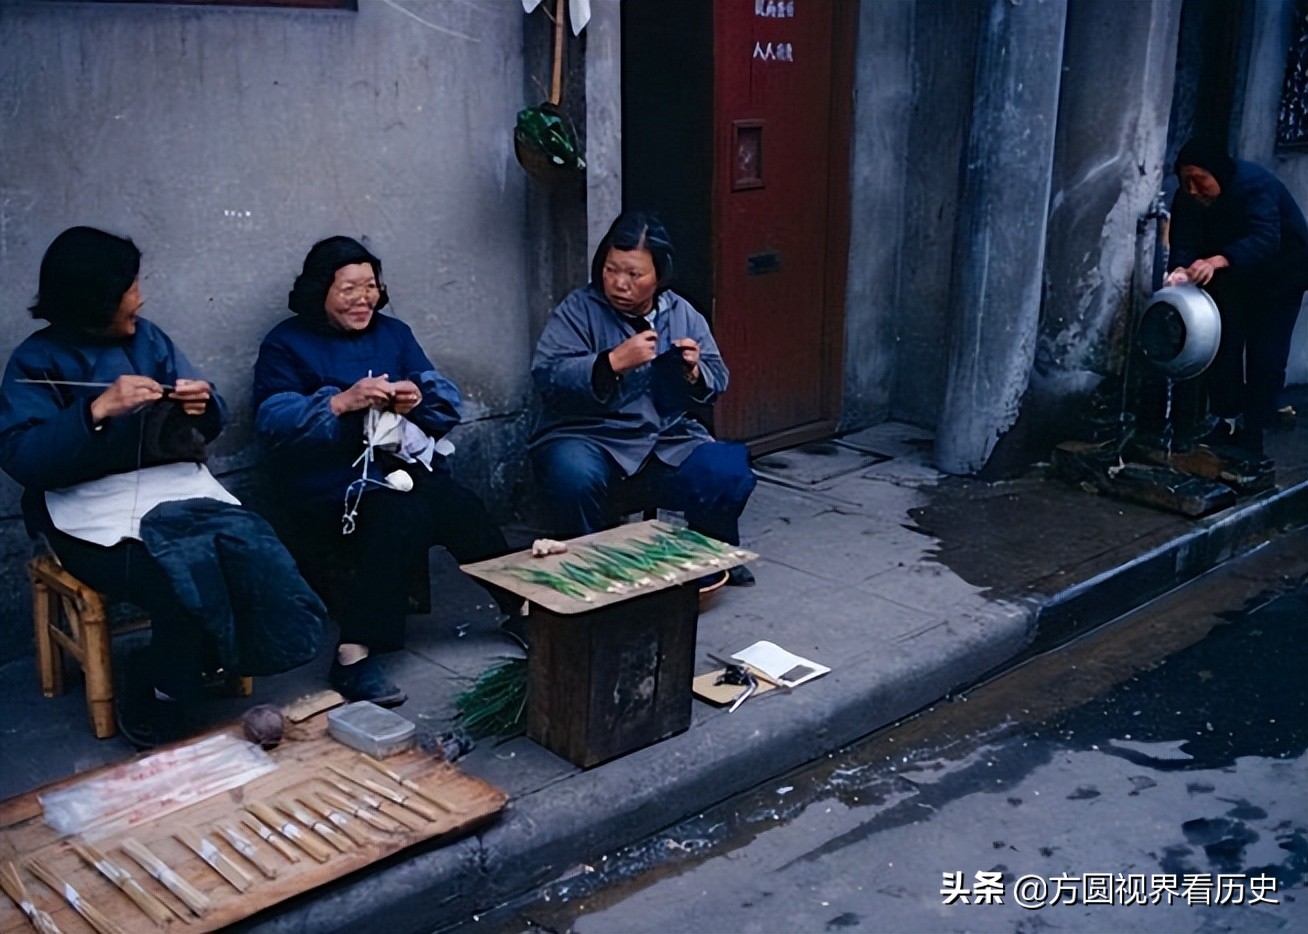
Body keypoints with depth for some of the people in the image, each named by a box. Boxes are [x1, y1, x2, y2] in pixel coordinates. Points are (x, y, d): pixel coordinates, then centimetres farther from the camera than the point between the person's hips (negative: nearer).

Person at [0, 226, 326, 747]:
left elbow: (205, 429, 15)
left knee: (258, 558, -26)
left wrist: (203, 405, -10)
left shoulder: (147, 338, 13)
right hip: (98, 513, -4)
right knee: (188, 591, -29)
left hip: (178, 488, 4)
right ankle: (152, 722, -4)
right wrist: (99, 410, -24)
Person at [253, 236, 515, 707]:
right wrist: (342, 402, -19)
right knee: (404, 517, -35)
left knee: (462, 510, -27)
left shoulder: (394, 333, 20)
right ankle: (354, 655, -31)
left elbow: (448, 402, 13)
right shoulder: (286, 345, 7)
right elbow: (274, 422, -9)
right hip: (335, 481, -4)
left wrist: (418, 400, -9)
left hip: (408, 466, 4)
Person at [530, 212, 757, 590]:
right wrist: (613, 362, -25)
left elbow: (716, 383, 11)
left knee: (727, 472, -22)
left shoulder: (682, 314, 10)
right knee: (575, 478, -36)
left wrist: (693, 373, -12)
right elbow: (546, 374, -14)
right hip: (589, 439, -3)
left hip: (669, 440, 3)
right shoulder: (577, 310, -2)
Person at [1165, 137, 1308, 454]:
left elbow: (1265, 239, -48)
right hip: (1232, 279, 5)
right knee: (1224, 345, 3)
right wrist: (1181, 270, -47)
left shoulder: (1255, 184, -35)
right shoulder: (1188, 198, -17)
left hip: (1280, 275, -5)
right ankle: (1228, 422, 13)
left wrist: (1216, 261, -64)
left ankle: (1252, 434, -3)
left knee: (1265, 356, -8)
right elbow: (1185, 244, -23)